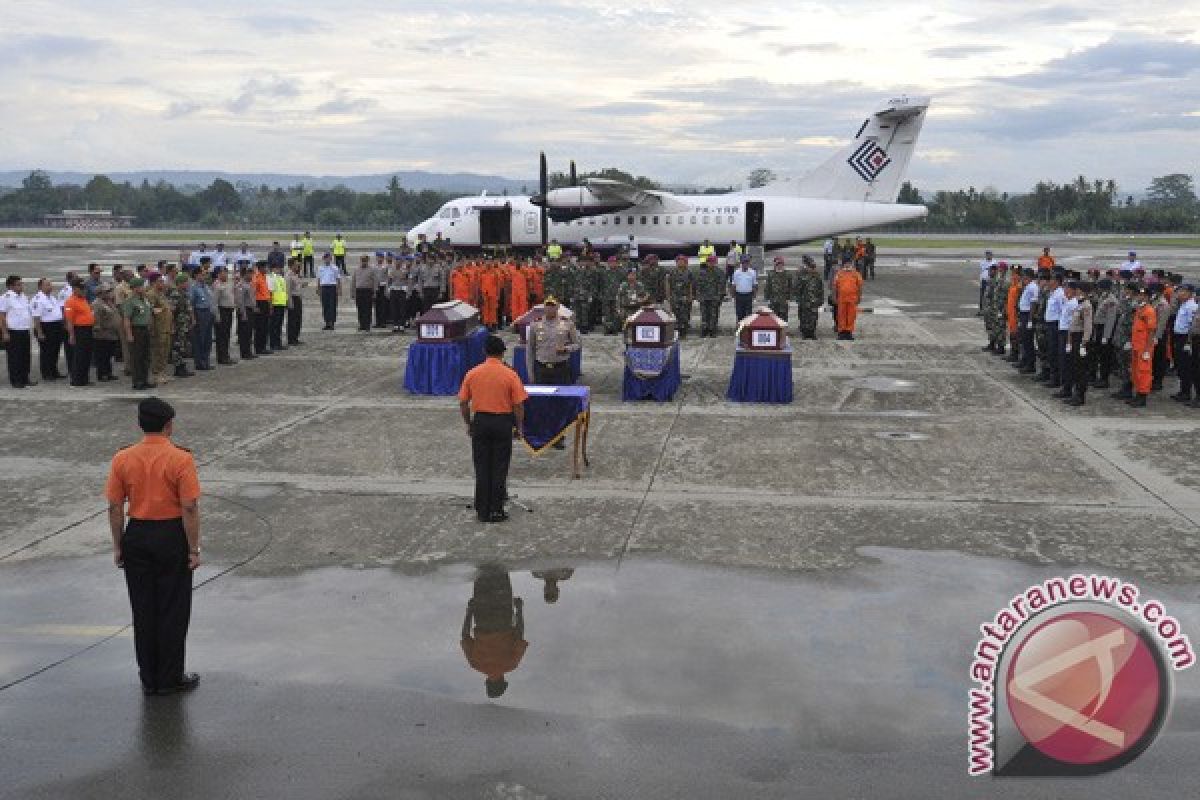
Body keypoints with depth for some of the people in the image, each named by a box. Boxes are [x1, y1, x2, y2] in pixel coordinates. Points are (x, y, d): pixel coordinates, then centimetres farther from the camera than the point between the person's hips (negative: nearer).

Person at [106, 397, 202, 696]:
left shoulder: (122, 459, -3)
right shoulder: (180, 459, -14)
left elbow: (115, 507, -1)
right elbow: (190, 508, -15)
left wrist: (118, 546, 9)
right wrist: (194, 549, -8)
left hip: (136, 537, 4)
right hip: (172, 537, -3)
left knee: (143, 611, 13)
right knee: (173, 611, 8)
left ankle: (149, 679, 21)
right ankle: (170, 679, 14)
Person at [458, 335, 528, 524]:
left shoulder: (472, 373, -2)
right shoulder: (510, 374, -9)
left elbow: (463, 403, 1)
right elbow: (518, 405, -8)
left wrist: (469, 425, 13)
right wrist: (520, 427, 5)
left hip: (480, 422, 2)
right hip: (502, 423, -2)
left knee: (482, 468, 9)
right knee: (499, 469, 5)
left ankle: (483, 511, 13)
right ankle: (496, 511, 8)